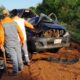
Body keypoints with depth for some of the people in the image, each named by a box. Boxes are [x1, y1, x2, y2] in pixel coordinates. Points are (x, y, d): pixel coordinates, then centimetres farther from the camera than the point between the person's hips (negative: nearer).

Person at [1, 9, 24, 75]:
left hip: (8, 44, -3)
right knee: (18, 55, 17)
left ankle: (15, 71, 6)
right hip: (16, 42, 3)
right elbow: (20, 32, 5)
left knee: (13, 57, 1)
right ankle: (20, 67, 33)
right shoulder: (14, 22, 3)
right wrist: (22, 40, 17)